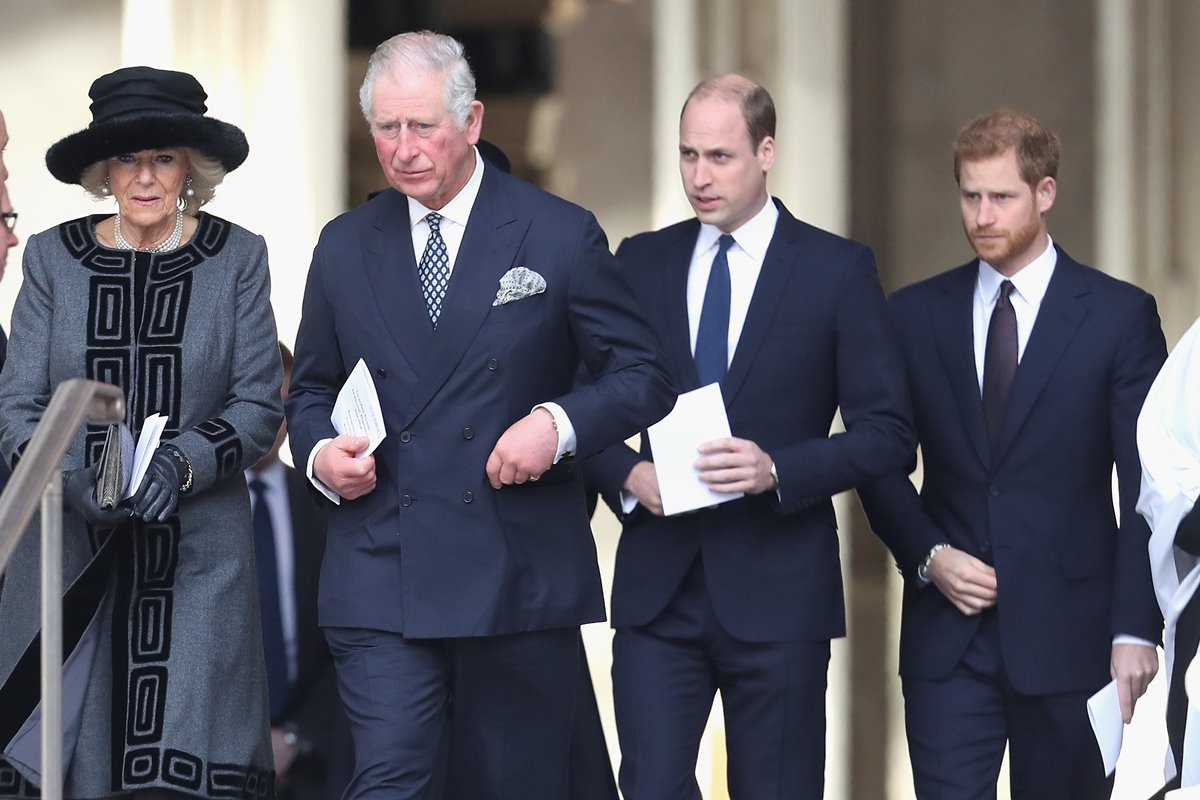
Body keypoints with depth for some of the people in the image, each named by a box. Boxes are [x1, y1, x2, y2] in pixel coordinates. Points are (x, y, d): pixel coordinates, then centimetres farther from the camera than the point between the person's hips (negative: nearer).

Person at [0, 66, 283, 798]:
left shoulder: (236, 258, 4)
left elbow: (260, 404, 1)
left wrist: (180, 465, -16)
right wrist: (74, 476, -15)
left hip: (198, 556, -1)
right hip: (73, 554, 1)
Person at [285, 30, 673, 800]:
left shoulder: (560, 236, 1)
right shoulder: (345, 246, 11)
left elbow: (642, 376, 3)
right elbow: (312, 390, 20)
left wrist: (559, 423, -16)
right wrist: (320, 452, -3)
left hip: (520, 581, -1)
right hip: (380, 581, 1)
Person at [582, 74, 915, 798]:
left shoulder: (838, 270, 0)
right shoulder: (641, 263, 10)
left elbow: (887, 432, -2)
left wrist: (778, 470, -17)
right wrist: (626, 473, -8)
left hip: (776, 594, -2)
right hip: (658, 586, 2)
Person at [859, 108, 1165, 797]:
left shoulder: (1119, 315, 0)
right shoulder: (916, 315, 8)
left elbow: (1147, 487, -2)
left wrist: (1136, 629, -9)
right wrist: (927, 556, -5)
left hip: (1068, 636, -2)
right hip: (948, 636, 2)